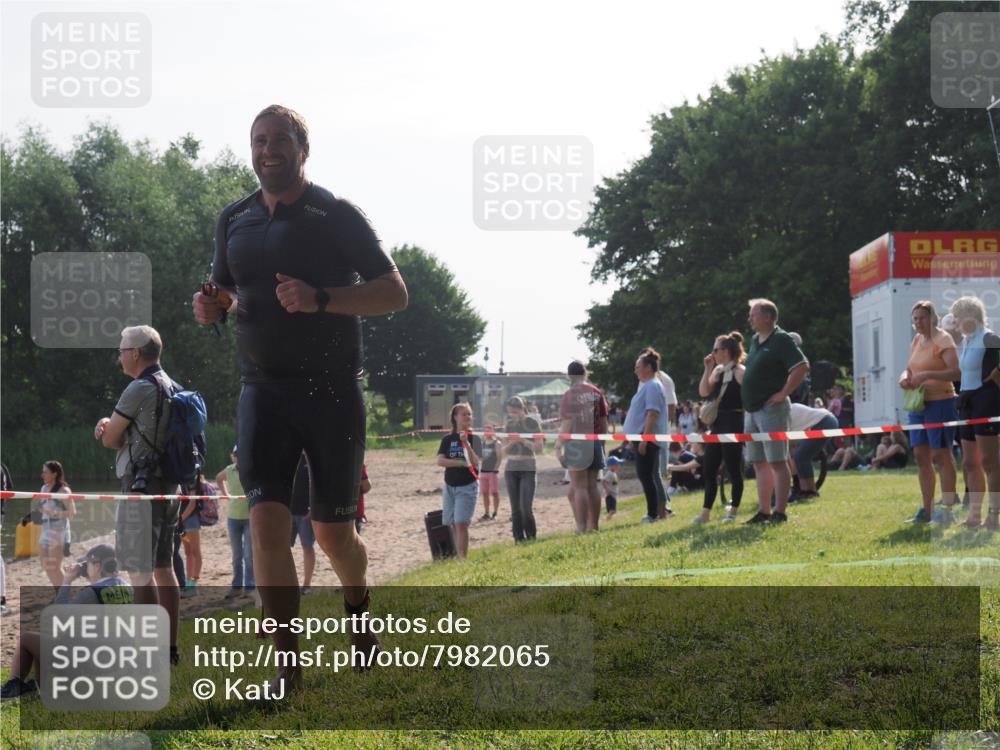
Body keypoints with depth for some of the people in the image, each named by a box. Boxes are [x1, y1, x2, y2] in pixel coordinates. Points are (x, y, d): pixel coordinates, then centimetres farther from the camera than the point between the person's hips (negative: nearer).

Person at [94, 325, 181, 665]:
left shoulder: (140, 388, -13)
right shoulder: (172, 388, 15)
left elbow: (109, 439, -8)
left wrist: (108, 429, 15)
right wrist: (110, 426, 3)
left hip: (142, 485, -9)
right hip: (169, 484, 9)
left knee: (139, 570, -8)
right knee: (163, 567, 12)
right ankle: (170, 646, 15)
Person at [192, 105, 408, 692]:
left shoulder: (336, 215, -5)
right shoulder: (234, 221, 10)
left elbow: (395, 293, -8)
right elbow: (225, 293, 23)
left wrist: (320, 298, -23)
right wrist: (211, 307, -3)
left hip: (333, 390, -3)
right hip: (263, 389, 3)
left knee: (333, 529, 4)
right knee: (267, 519, -13)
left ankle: (359, 613, 37)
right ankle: (289, 665, -8)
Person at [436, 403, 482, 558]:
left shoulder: (475, 439, -2)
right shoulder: (447, 439, 5)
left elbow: (476, 463, -13)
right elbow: (440, 461, -7)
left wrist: (466, 443, -23)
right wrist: (461, 463, -16)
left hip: (467, 487, -4)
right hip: (449, 487, 4)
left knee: (461, 524, -14)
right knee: (453, 525, 6)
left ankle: (463, 559, -14)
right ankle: (456, 558, 14)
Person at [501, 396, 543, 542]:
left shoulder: (532, 423, -2)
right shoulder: (509, 425, 9)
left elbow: (539, 448, -5)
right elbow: (504, 452, 9)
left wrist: (524, 441, -18)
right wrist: (511, 442, -11)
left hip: (527, 469, -3)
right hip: (511, 469, 3)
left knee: (526, 507, -12)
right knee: (515, 508, 1)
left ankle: (531, 537, 3)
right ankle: (519, 538, 7)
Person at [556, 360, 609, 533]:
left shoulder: (569, 395, -7)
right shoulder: (596, 393, 8)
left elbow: (566, 424, -12)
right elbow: (604, 421, 10)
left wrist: (559, 447, -8)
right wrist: (602, 444, 18)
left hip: (577, 443, -5)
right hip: (595, 443, 5)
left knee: (579, 487, -4)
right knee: (592, 485, 11)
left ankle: (581, 528, -8)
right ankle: (593, 526, 13)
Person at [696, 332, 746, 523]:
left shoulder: (740, 372, -11)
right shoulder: (718, 371, 13)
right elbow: (704, 392, 8)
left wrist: (745, 426, -17)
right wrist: (707, 369, 2)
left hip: (733, 425, -9)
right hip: (716, 424, 9)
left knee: (733, 469, -1)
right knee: (708, 470, 8)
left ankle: (733, 511, 8)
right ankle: (706, 511, 13)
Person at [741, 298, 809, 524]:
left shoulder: (781, 340, -10)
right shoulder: (755, 341, 16)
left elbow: (802, 366, -19)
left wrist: (783, 393, -19)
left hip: (771, 409, -9)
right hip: (751, 410, 9)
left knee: (777, 462, -7)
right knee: (759, 463, 10)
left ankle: (780, 512, -6)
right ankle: (763, 512, 13)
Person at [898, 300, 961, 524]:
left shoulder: (942, 340, -10)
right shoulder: (916, 341, 14)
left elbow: (956, 372, -20)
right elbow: (910, 369, 24)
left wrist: (927, 375, -28)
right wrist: (905, 377, 1)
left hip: (939, 403, -8)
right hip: (918, 404, 8)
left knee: (941, 455, -5)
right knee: (921, 455, 8)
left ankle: (948, 510, -1)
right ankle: (927, 510, 14)